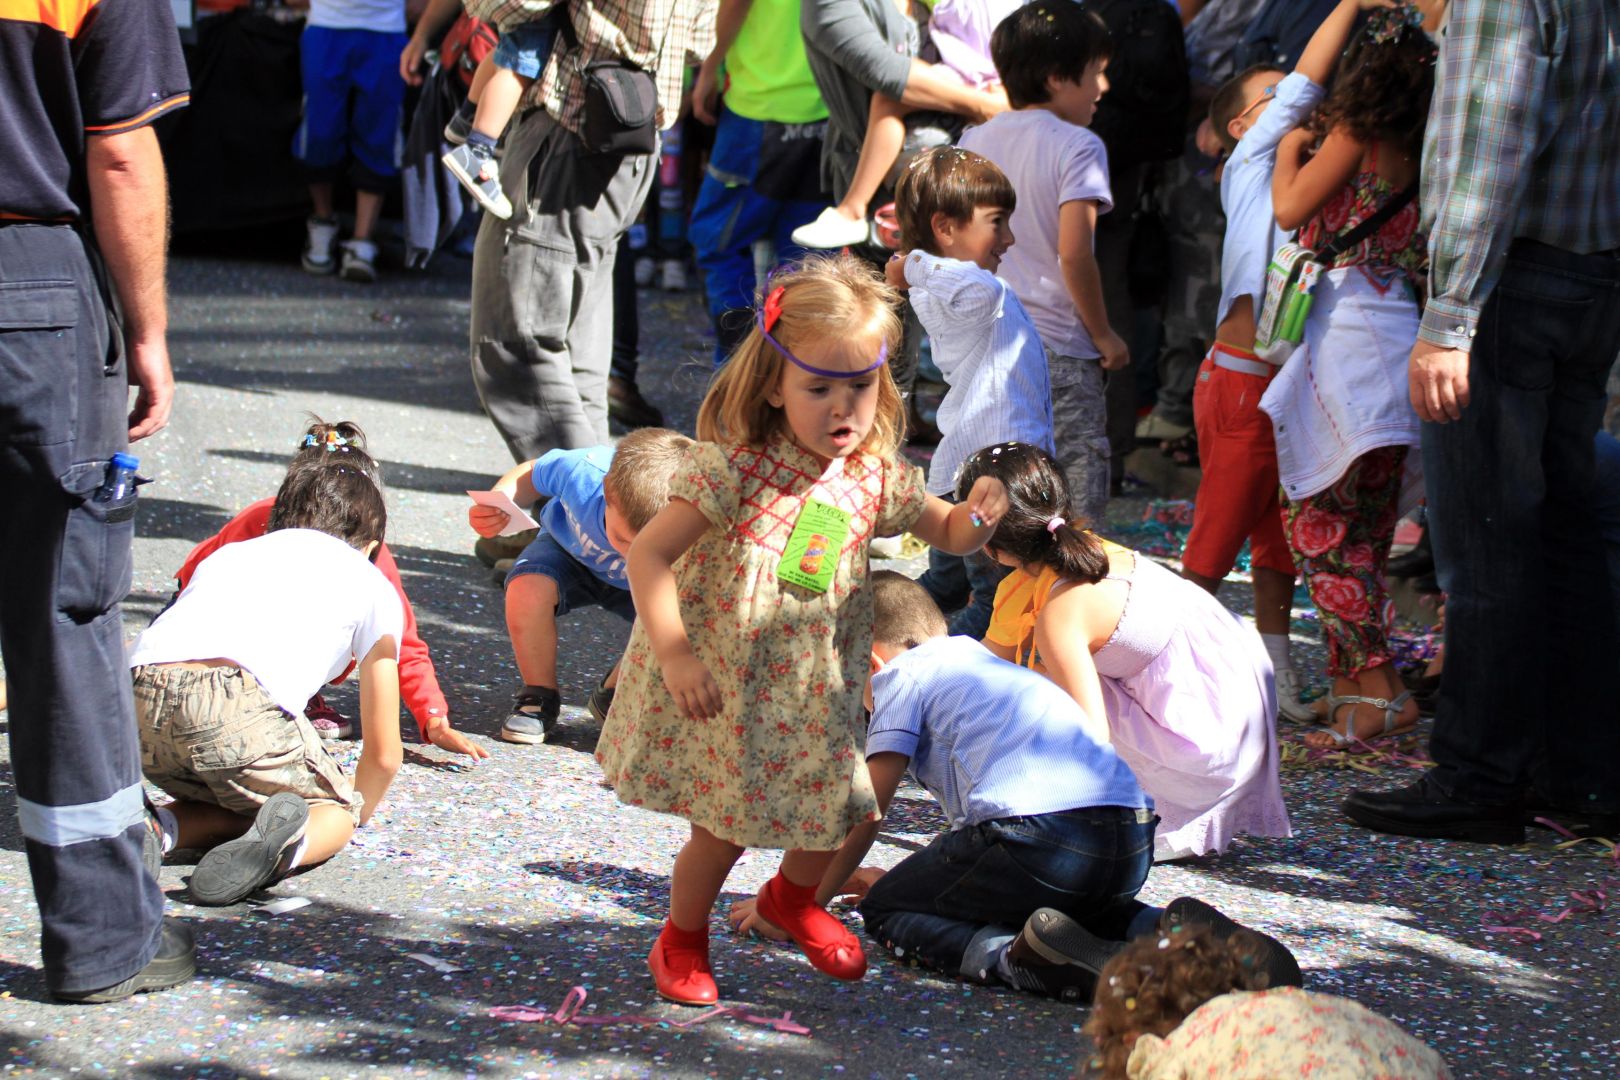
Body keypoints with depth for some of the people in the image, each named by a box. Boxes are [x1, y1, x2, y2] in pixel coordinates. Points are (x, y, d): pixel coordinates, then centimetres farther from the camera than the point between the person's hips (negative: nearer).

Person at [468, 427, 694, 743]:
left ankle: (612, 696, 2)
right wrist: (496, 505, -34)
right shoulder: (582, 472, -39)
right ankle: (539, 697, -6)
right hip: (568, 549, 0)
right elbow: (531, 475, -16)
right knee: (528, 588, -34)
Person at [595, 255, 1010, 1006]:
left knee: (839, 812, 9)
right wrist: (674, 654, -32)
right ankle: (682, 941, 30)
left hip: (813, 693, 5)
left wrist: (979, 513, -14)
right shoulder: (735, 469, -21)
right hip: (720, 686, -5)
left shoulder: (878, 479, -4)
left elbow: (947, 533, 11)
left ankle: (792, 898, 44)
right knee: (722, 829, 0)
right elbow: (647, 553, -23)